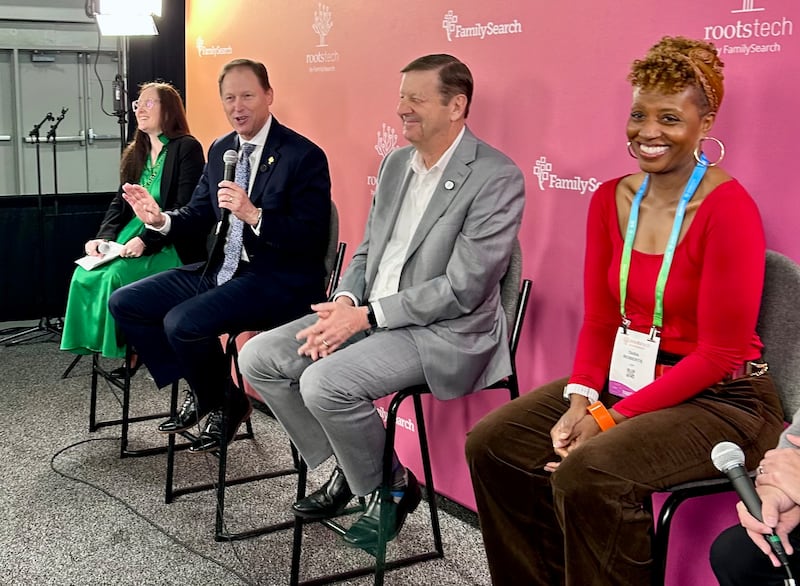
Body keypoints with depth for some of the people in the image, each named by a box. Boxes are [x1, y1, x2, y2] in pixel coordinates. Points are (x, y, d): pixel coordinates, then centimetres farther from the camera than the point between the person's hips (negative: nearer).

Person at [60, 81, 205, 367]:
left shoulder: (187, 148, -7)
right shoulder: (135, 153, 17)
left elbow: (185, 209, -15)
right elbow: (120, 202, 14)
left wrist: (145, 240, -24)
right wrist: (102, 238, -4)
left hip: (171, 245, -7)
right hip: (133, 236, 7)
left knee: (115, 276, -27)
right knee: (85, 274, -16)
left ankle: (131, 350, -10)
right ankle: (95, 343, -5)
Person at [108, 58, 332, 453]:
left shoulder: (304, 156, -12)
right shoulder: (220, 150, 11)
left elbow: (313, 237, -18)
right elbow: (199, 213, 16)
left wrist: (254, 215, -31)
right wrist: (161, 220, -6)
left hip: (276, 282, -8)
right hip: (219, 270, 8)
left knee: (182, 322, -27)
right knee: (124, 303, 4)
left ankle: (225, 404, 3)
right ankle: (197, 391, 15)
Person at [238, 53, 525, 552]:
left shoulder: (497, 177, -15)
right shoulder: (395, 164, 11)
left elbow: (461, 289, -20)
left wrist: (366, 316, -19)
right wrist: (345, 302, -6)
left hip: (445, 330, -8)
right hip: (369, 314, 8)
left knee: (325, 382, -28)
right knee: (258, 358, -3)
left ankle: (390, 487, 1)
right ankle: (345, 468, 13)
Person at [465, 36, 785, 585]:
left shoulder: (729, 209, -16)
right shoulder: (611, 200, 4)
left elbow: (719, 355, -16)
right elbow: (599, 321, 7)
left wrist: (612, 419, -17)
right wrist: (582, 400, -10)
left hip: (720, 400, -7)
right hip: (623, 380, 7)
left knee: (589, 473, -30)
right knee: (491, 444, -6)